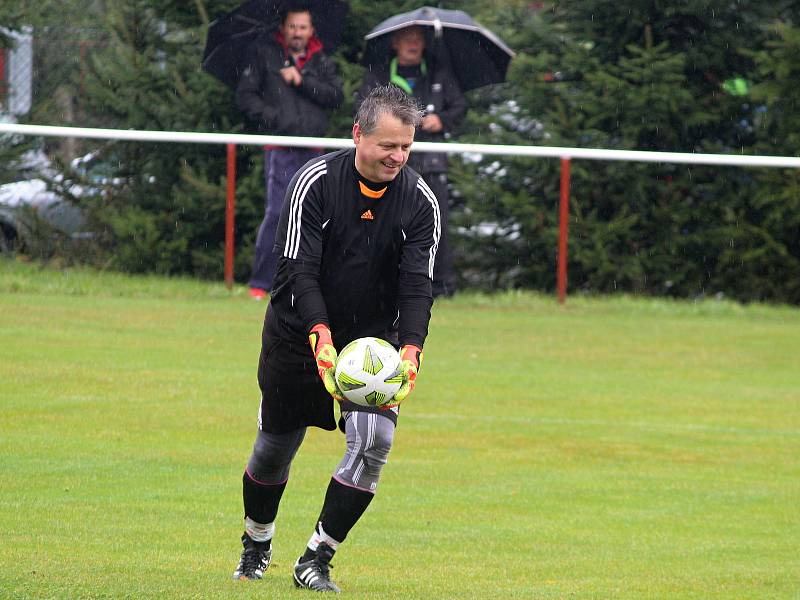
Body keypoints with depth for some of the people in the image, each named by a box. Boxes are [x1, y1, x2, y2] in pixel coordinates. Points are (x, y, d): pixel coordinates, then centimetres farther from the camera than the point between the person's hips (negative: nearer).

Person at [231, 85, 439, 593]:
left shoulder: (421, 202, -10)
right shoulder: (315, 182, -17)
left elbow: (417, 285, -13)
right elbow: (298, 269, -22)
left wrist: (411, 352, -30)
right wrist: (320, 338, -36)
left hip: (373, 341, 1)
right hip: (299, 336, -1)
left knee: (374, 440, -19)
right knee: (275, 449, 9)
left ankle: (316, 560, -7)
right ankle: (257, 545, 39)